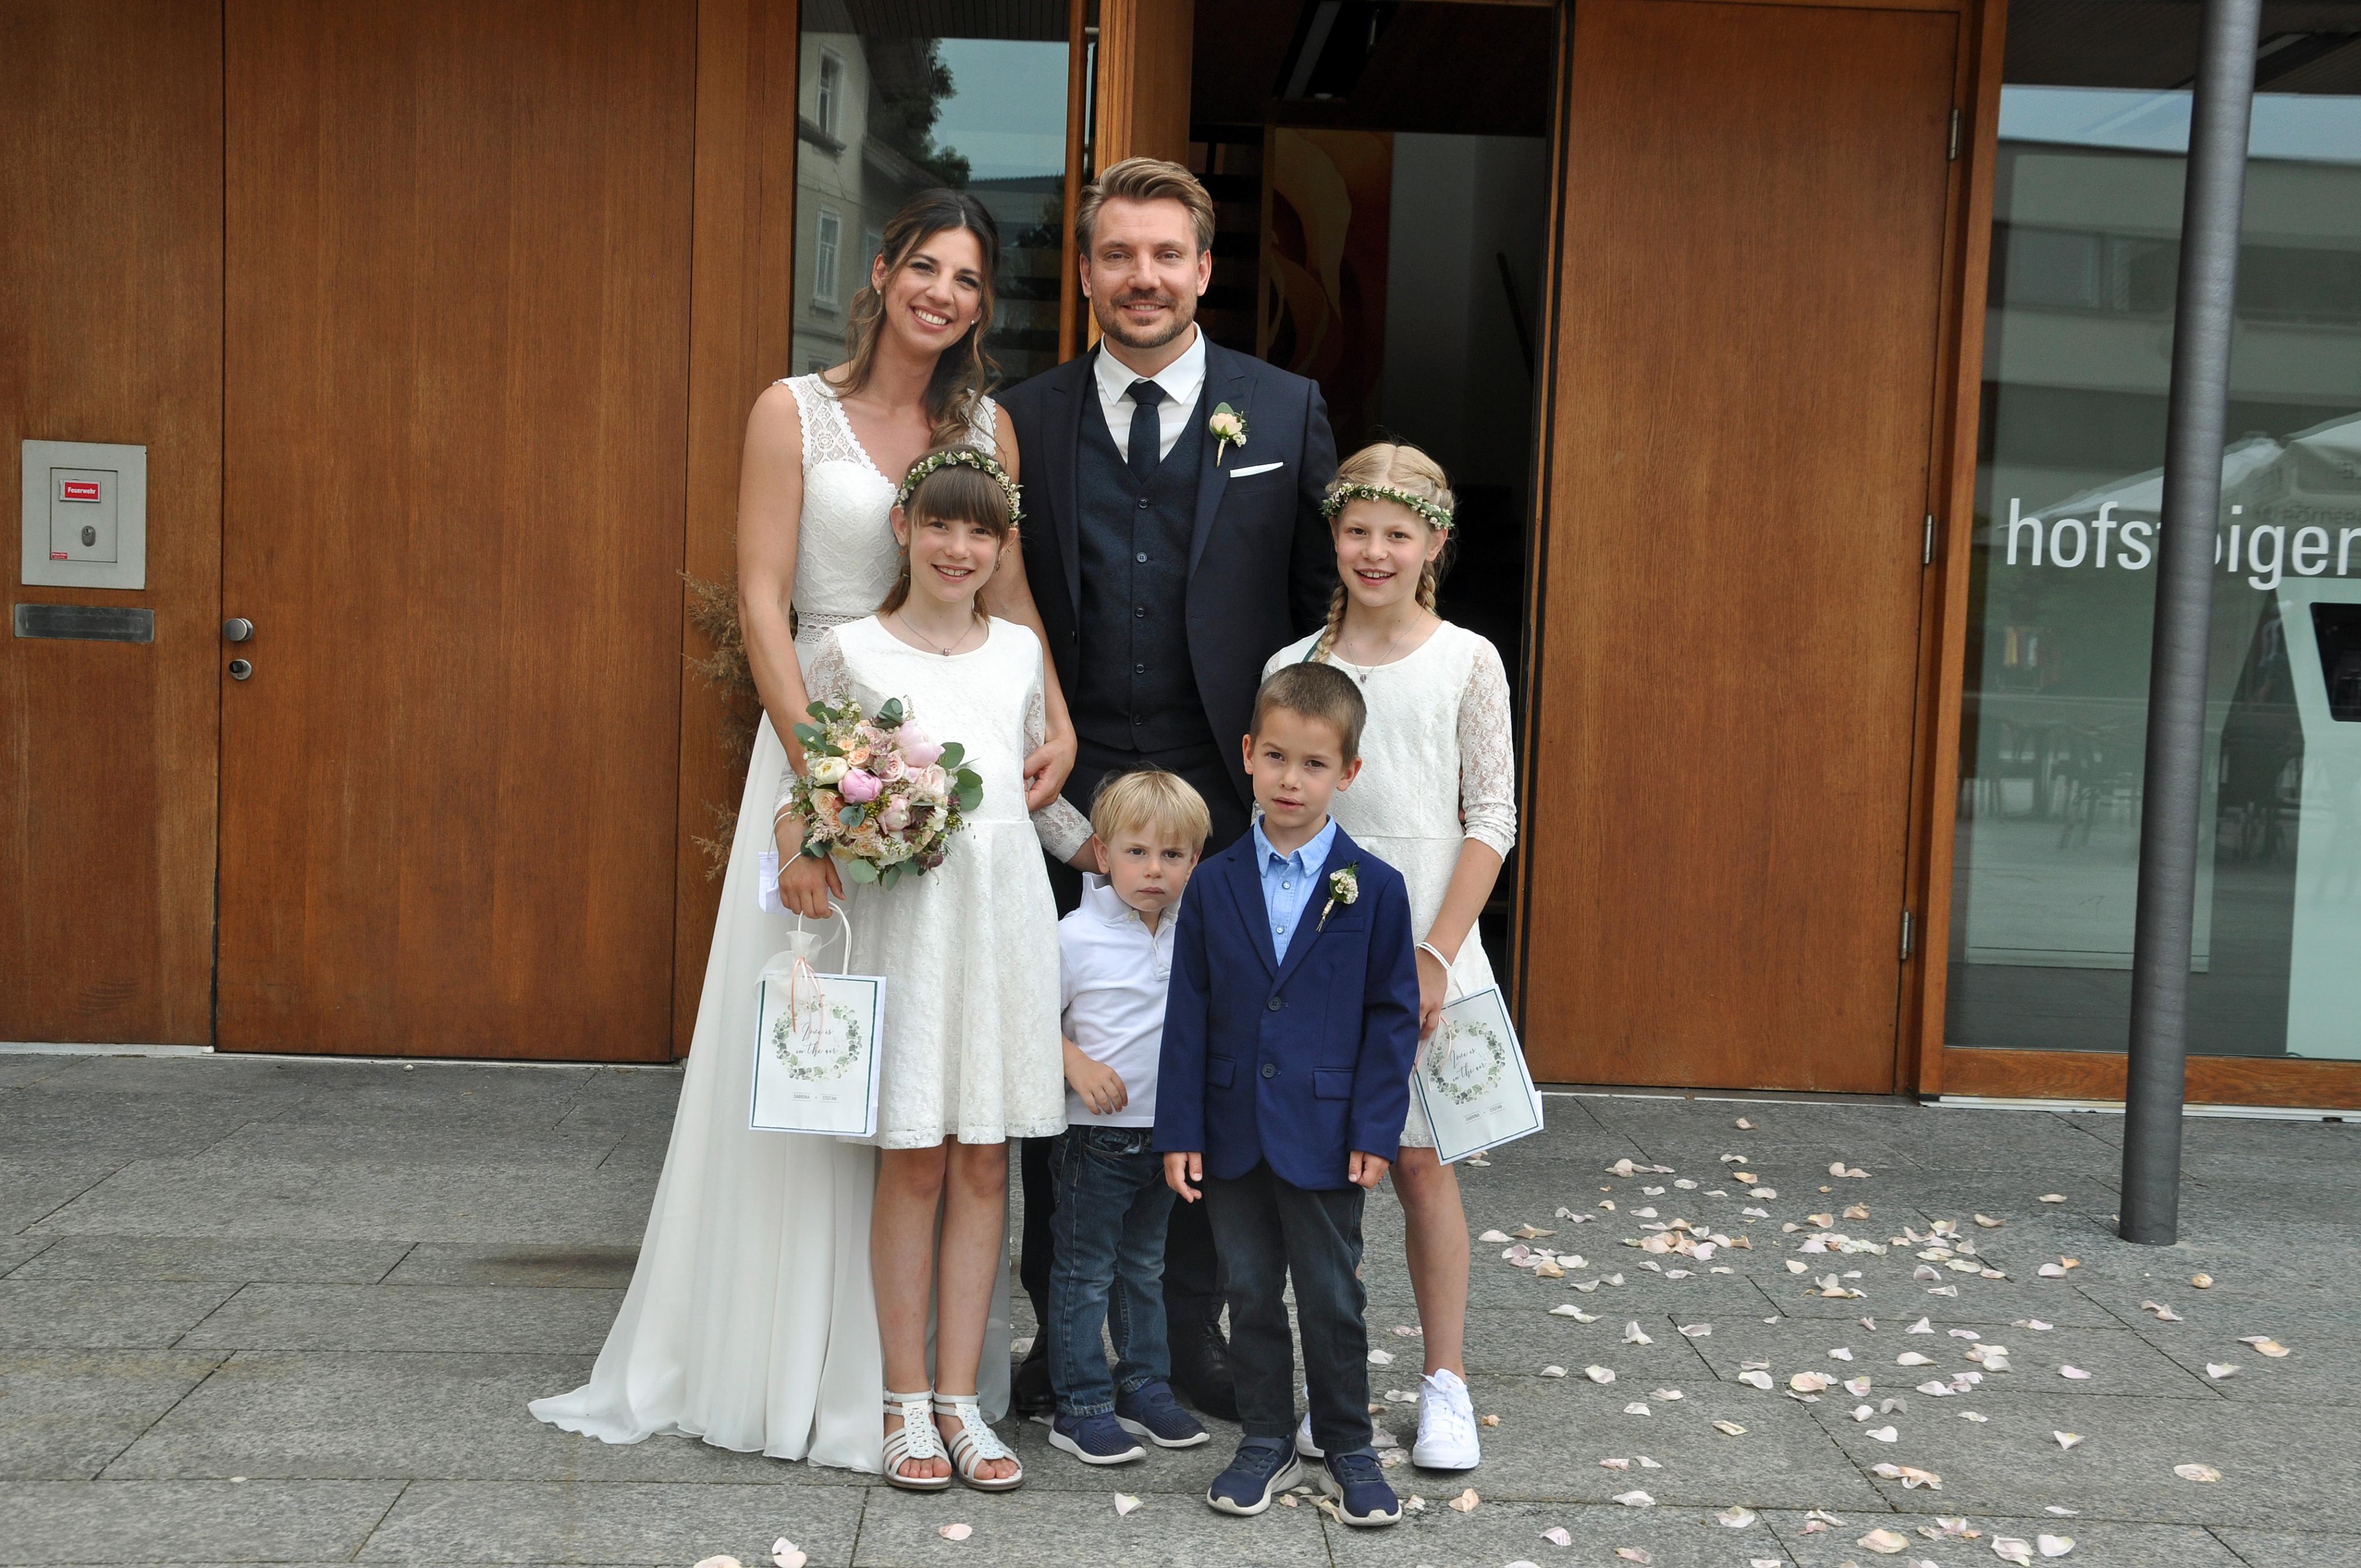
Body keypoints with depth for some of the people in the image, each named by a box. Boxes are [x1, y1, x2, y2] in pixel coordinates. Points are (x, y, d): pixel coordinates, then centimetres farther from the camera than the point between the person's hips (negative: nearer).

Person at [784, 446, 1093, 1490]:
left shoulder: (1019, 650, 12)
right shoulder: (851, 650, 1)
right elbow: (806, 781, 4)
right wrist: (801, 844, -15)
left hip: (1004, 913, 3)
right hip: (904, 913, -3)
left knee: (983, 1163, 5)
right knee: (914, 1163, 0)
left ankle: (960, 1398, 14)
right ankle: (907, 1402, 13)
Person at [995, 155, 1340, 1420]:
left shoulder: (1285, 411, 5)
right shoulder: (1023, 421, 6)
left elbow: (1325, 602, 4)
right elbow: (997, 607, 8)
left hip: (1225, 793, 0)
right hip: (1066, 789, 1)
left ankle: (1190, 1330, 22)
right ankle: (1059, 1331, 21)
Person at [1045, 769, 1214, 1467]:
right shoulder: (1077, 936, -13)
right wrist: (1077, 1064, -22)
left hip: (1166, 1135, 5)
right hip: (1097, 1136, -5)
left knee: (1145, 1267, 18)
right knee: (1086, 1273, 3)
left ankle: (1145, 1386, 30)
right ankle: (1080, 1408, 11)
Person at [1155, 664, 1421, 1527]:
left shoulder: (1374, 888, -5)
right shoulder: (1215, 884, 0)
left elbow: (1394, 1016, -3)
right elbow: (1188, 1015, 2)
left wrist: (1375, 1130, -8)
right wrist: (1180, 1129, -2)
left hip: (1325, 1136, -2)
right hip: (1234, 1131, 2)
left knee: (1333, 1301, 9)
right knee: (1252, 1295, 13)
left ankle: (1347, 1450, 25)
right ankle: (1266, 1444, 27)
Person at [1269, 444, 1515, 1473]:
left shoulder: (1466, 662, 0)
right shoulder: (1292, 670, 5)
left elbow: (1491, 818, -2)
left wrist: (1436, 953, -9)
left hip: (1421, 948, -2)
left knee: (1421, 1161, 1)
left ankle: (1445, 1385, 14)